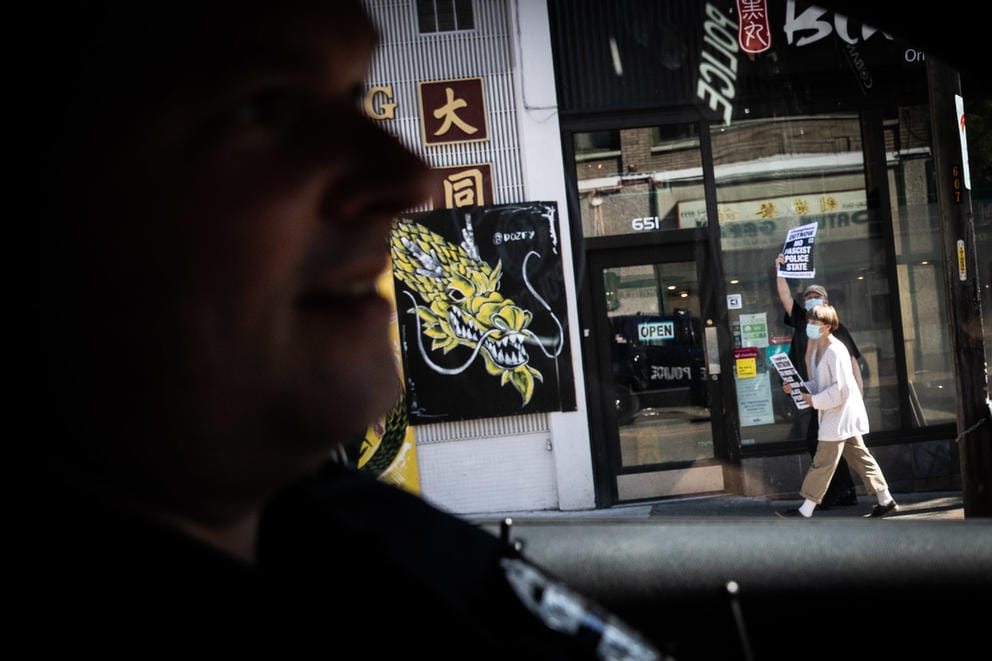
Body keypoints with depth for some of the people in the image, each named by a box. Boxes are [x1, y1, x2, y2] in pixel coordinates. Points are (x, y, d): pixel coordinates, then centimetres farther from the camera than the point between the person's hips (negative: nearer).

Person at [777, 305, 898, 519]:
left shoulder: (835, 351, -18)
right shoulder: (818, 349, 12)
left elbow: (842, 388, -23)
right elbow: (821, 384, 18)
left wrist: (815, 400, -19)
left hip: (841, 415, -10)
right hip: (835, 415, 10)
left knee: (823, 462, -6)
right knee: (860, 457, 13)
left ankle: (805, 510, -2)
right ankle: (885, 500, 18)